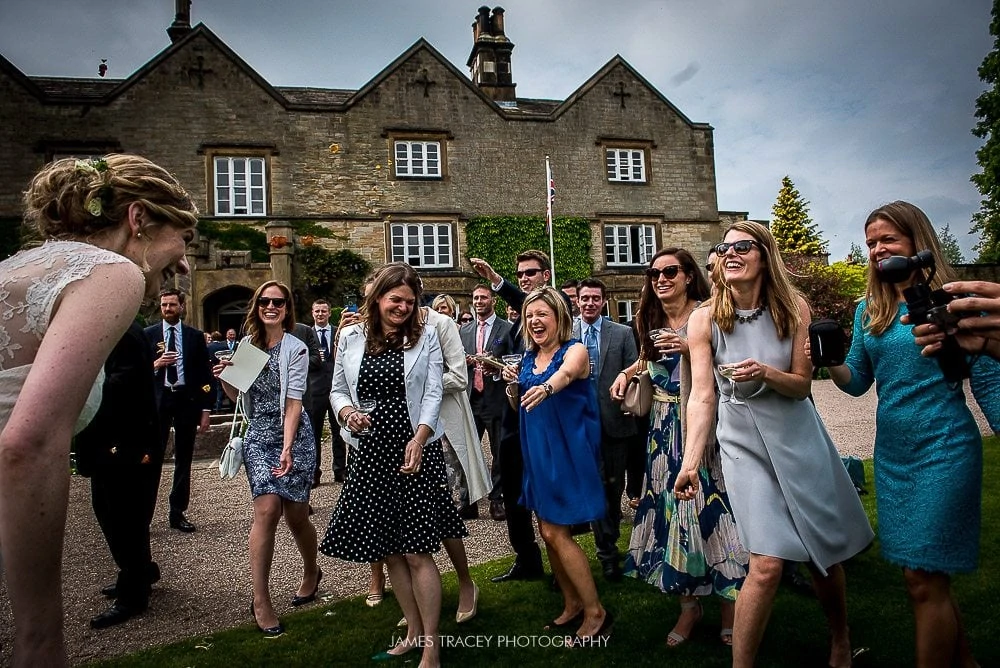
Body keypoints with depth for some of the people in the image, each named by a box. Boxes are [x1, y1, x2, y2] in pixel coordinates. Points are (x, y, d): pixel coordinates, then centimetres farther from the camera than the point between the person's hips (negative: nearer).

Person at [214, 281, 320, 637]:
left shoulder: (296, 349, -9)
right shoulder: (246, 344, 6)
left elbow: (293, 402, -15)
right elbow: (237, 394, 16)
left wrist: (287, 448, -24)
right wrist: (224, 378, -5)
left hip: (294, 435, -3)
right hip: (258, 436, 3)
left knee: (296, 515, 6)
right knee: (267, 508, -12)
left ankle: (311, 573, 35)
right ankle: (260, 600, -2)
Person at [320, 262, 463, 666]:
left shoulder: (426, 337, 1)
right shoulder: (351, 337, 6)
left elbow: (433, 393, -5)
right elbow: (337, 390, 11)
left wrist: (420, 438, -20)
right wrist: (346, 412, -12)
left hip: (416, 451, -3)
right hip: (370, 454, 3)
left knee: (417, 552, -2)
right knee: (389, 552, 13)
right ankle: (414, 632, 30)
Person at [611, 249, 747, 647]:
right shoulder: (650, 320, 10)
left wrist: (691, 348, -24)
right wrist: (628, 372, 6)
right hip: (665, 428, 5)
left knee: (710, 505, -1)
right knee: (671, 508, 7)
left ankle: (728, 605, 19)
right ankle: (689, 605, 23)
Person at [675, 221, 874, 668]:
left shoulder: (794, 309, -7)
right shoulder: (705, 320, -10)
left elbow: (802, 386, -3)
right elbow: (701, 397, -14)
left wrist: (766, 373, -25)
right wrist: (691, 463, -24)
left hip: (797, 437, 2)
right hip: (744, 443, -2)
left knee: (824, 553, 15)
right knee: (767, 564, -10)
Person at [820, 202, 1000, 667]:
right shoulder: (869, 310, 8)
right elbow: (857, 382, 10)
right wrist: (832, 364, -10)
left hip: (943, 451, -6)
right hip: (891, 454, 6)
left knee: (923, 580, -3)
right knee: (928, 576, 16)